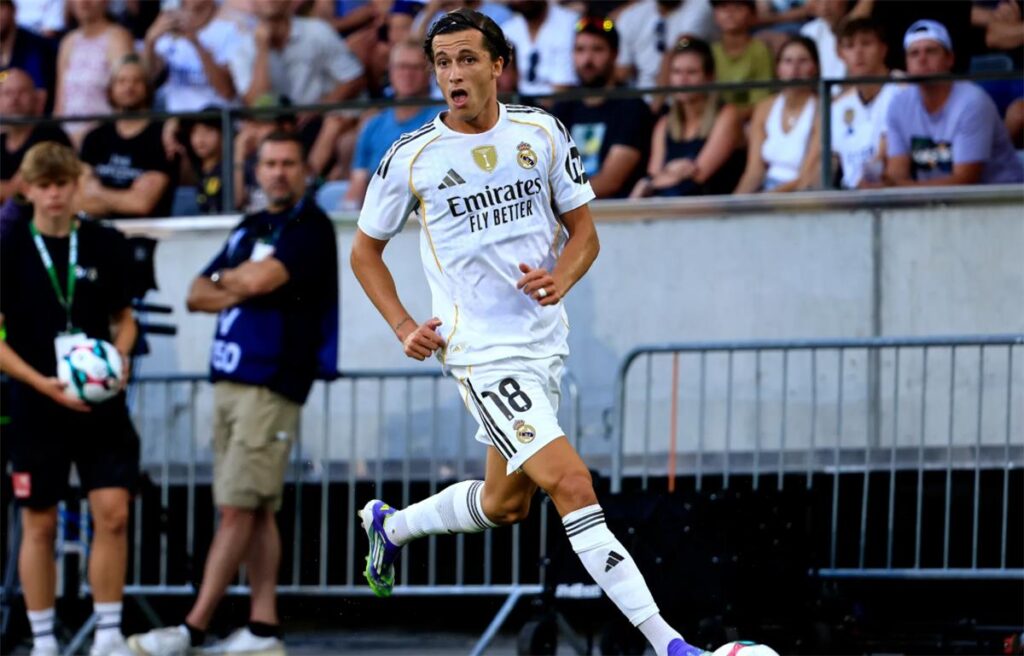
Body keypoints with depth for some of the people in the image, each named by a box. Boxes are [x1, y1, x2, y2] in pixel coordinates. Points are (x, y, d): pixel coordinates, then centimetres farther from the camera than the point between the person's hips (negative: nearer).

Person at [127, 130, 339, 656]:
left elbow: (261, 279, -20)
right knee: (255, 511, 8)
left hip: (271, 385, -9)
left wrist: (226, 278, 2)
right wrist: (241, 289, -4)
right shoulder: (249, 228, 19)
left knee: (238, 509, -9)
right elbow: (198, 296, 16)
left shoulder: (310, 228, -6)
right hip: (230, 379, 9)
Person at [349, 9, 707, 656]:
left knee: (505, 504, 19)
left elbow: (584, 229, 7)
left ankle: (390, 525, 46)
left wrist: (561, 277, -14)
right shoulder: (411, 158, -7)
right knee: (573, 485, -19)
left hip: (545, 343, 5)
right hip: (482, 354, -5)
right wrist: (404, 327, -5)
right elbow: (365, 250, 7)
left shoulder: (543, 133, 0)